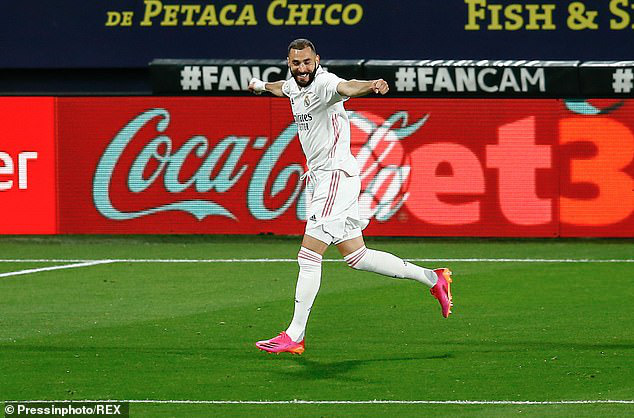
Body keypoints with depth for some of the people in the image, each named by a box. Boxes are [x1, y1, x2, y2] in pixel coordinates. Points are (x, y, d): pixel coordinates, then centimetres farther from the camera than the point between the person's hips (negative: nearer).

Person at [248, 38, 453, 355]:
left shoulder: (323, 82, -16)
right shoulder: (295, 84, 11)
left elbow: (346, 87, -40)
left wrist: (372, 86, -62)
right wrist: (261, 85, 59)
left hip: (335, 175, -9)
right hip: (319, 178, 9)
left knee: (308, 257, -10)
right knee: (357, 257, 12)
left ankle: (294, 336, -8)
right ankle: (432, 278, 22)